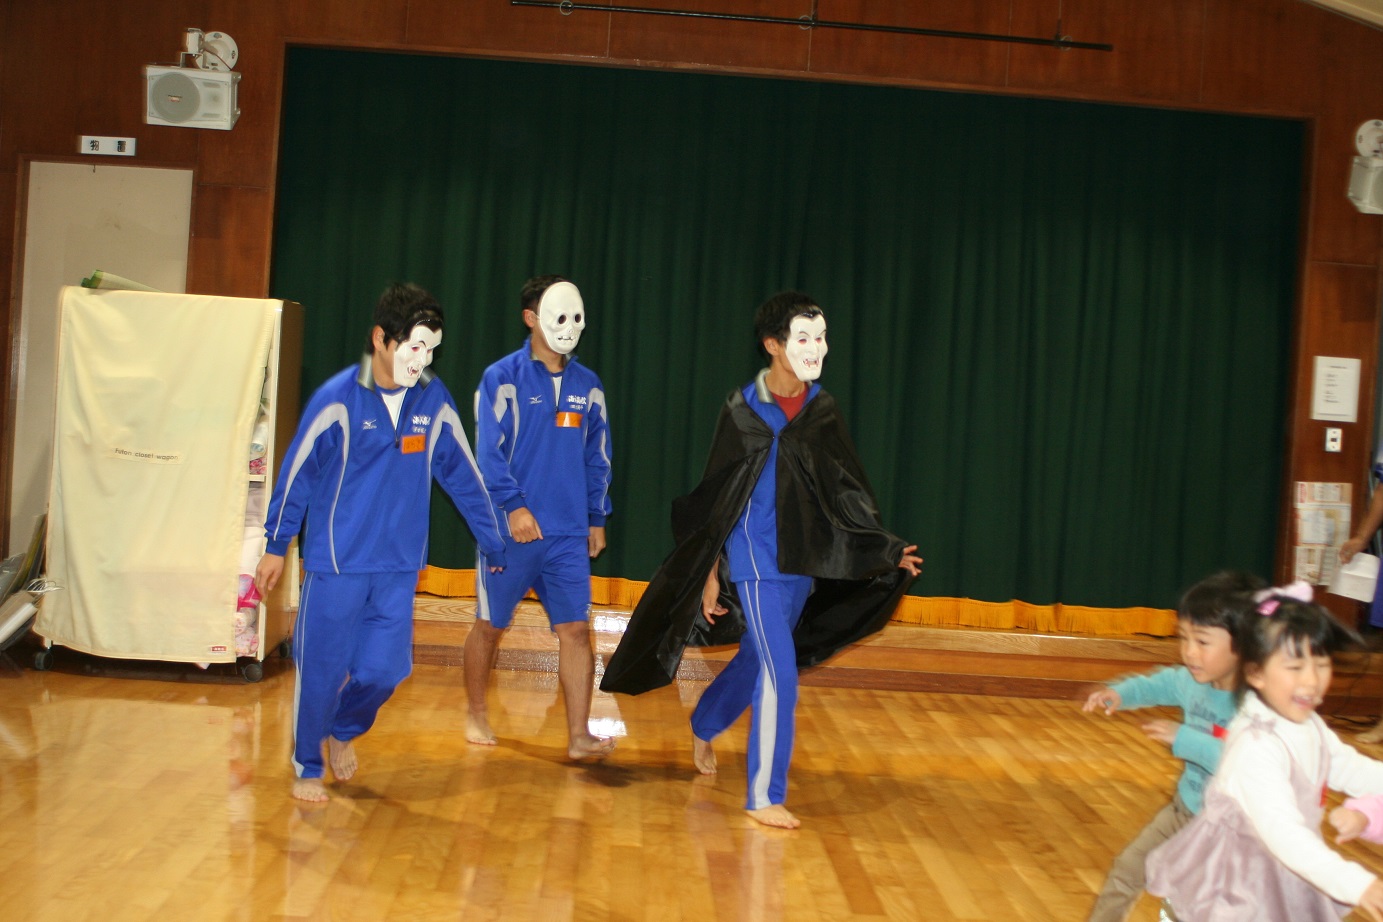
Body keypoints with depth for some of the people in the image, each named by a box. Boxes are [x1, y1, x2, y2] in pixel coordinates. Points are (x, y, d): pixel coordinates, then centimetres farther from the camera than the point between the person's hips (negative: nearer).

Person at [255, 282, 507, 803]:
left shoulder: (434, 400, 0)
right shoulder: (338, 399, -11)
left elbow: (462, 475, 8)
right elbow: (297, 472, -3)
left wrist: (495, 545, 12)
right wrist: (276, 546, 2)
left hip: (399, 566, 3)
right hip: (335, 563, -3)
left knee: (385, 670, 2)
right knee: (323, 668, 4)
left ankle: (344, 730, 34)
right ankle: (307, 766, 26)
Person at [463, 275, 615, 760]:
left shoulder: (587, 385, 10)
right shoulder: (503, 378, -4)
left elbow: (597, 457, 15)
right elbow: (488, 452, -11)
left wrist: (597, 518, 11)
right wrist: (514, 505, -21)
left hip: (569, 535, 3)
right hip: (510, 531, -3)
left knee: (575, 629, -4)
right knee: (490, 625, 10)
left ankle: (579, 735, -2)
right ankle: (476, 714, 30)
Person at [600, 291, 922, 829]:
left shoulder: (823, 410, 2)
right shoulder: (744, 411, -9)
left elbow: (847, 491, 7)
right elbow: (718, 498, -5)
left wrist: (886, 550, 0)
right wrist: (710, 574, -5)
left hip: (805, 561, 5)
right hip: (756, 559, -5)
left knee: (757, 660, 19)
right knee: (780, 675, -11)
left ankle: (703, 727, 47)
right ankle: (764, 797, 1)